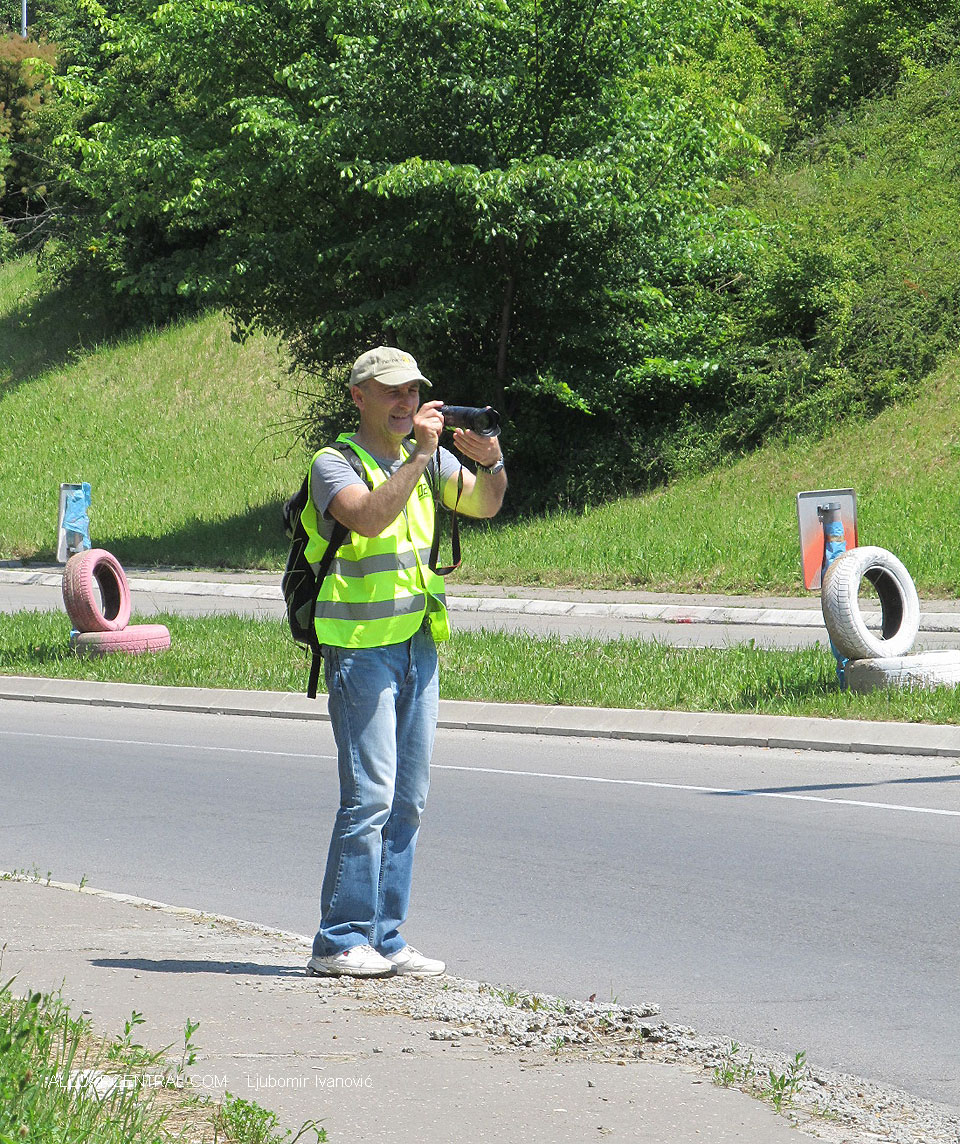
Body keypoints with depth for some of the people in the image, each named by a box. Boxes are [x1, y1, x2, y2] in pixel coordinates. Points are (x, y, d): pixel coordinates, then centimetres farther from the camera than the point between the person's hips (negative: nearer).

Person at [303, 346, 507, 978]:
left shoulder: (430, 461, 13)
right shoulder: (335, 464, -8)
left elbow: (484, 503, 12)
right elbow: (369, 518, -25)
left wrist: (491, 463, -8)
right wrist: (419, 453, -24)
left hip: (419, 644, 7)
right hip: (362, 646, -7)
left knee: (408, 799, 7)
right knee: (370, 796, -12)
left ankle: (385, 938, 12)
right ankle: (338, 942, -8)